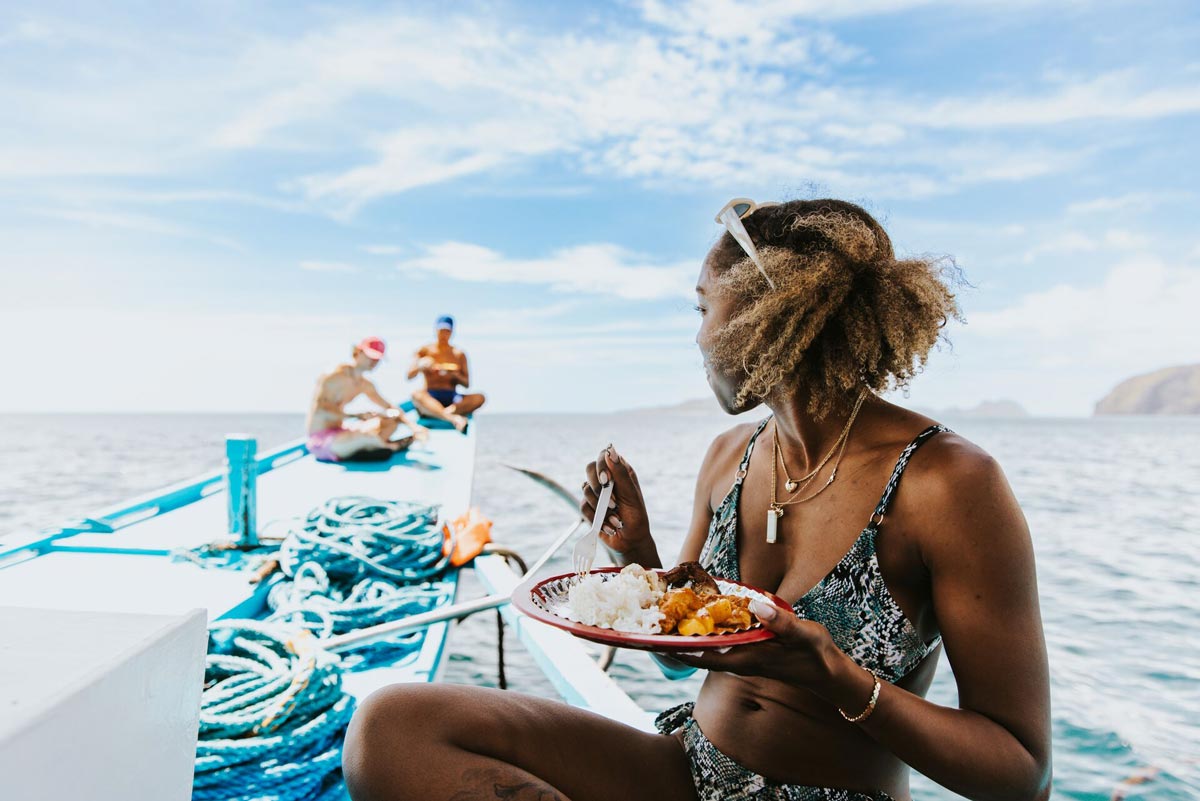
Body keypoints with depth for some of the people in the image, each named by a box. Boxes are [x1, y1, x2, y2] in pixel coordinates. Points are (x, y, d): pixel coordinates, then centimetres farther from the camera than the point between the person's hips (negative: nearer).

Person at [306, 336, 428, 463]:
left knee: (392, 422, 9)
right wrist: (356, 416, -33)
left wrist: (413, 426, 2)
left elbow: (389, 408, 15)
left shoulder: (366, 385, 8)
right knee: (369, 435, -33)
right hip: (320, 441, -9)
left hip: (338, 435, 9)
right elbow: (318, 409, -26)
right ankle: (392, 446, 1)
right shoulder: (335, 375, -15)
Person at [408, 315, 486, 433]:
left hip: (452, 398, 2)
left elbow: (466, 384, 11)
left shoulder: (459, 354, 12)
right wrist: (421, 366, -21)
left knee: (479, 397, -27)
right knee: (416, 395, -38)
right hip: (431, 398, -2)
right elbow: (409, 376, -1)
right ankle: (453, 418, -54)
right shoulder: (425, 350, 8)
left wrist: (455, 375, -10)